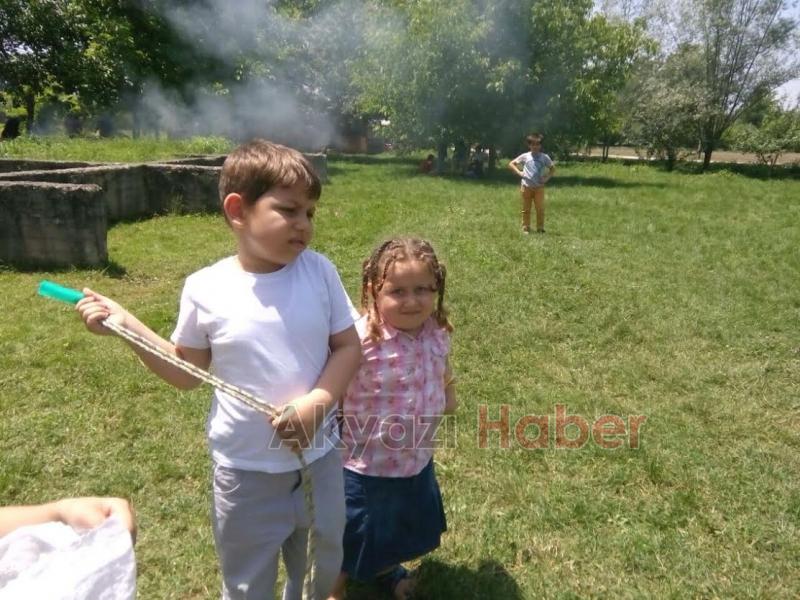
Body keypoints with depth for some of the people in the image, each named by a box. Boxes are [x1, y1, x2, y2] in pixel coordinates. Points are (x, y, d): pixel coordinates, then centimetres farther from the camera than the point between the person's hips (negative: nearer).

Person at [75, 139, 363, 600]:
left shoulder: (319, 272, -11)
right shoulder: (206, 289, -13)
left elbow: (348, 347, -6)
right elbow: (187, 373, -1)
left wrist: (318, 401, -22)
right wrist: (127, 325, -9)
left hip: (319, 457, 2)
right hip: (246, 471, -1)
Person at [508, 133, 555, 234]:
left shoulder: (544, 157, 2)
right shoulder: (525, 156, 1)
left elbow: (553, 169, 11)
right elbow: (511, 164, 6)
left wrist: (547, 177, -4)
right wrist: (519, 172, -6)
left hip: (539, 187, 0)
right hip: (526, 187, 0)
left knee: (540, 209, -3)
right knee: (526, 209, 7)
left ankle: (540, 228, 5)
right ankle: (526, 228, 15)